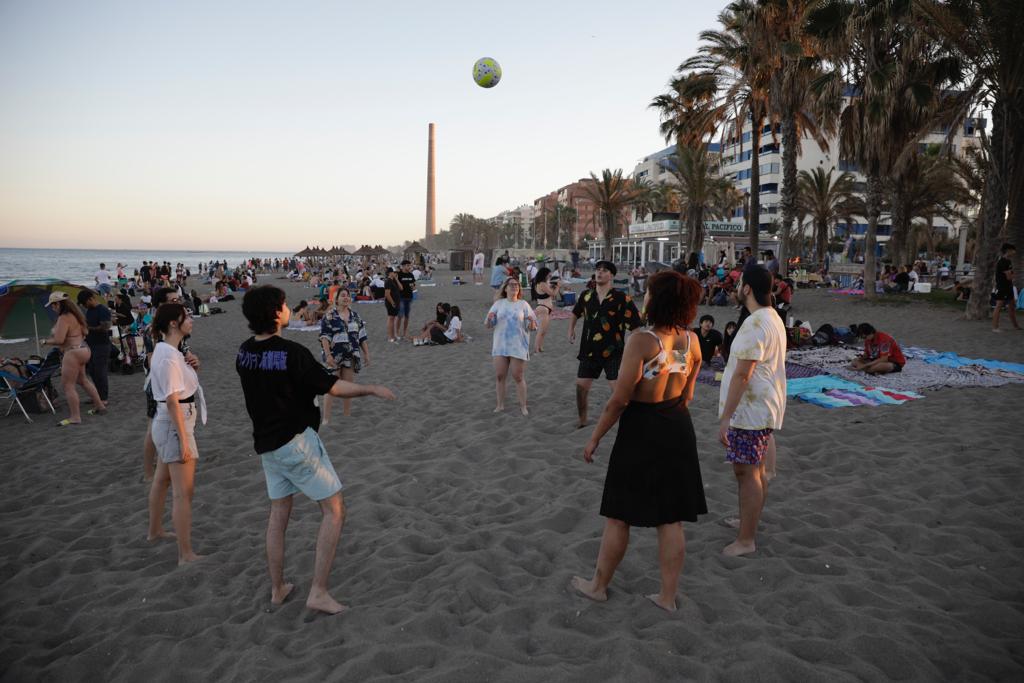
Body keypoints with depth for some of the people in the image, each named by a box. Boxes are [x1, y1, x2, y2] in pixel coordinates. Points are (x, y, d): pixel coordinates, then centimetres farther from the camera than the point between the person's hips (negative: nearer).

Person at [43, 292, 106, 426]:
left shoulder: (63, 318, -19)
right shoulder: (75, 314, 11)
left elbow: (59, 340, -24)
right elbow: (85, 332, 21)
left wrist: (46, 341, -6)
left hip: (73, 353, -10)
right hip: (83, 349, 10)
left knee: (68, 385, -4)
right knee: (82, 380, 23)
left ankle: (75, 417, -1)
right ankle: (100, 406, 31)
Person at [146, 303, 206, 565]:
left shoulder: (163, 350, 6)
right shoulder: (169, 357, -23)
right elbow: (173, 401, -25)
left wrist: (188, 366, 10)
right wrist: (184, 441, -24)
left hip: (165, 424, 10)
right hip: (175, 426, -10)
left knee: (162, 480, 26)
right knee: (184, 492, -6)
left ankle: (155, 531, 44)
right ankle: (186, 554, 0)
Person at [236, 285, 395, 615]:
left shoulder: (244, 352, 2)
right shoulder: (292, 352, -20)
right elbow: (333, 387, -14)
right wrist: (372, 389, -3)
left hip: (266, 444, 8)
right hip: (296, 440, -8)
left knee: (278, 514, 17)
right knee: (334, 510, 1)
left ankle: (277, 588, 26)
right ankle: (318, 593, -2)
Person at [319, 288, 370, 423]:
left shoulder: (355, 316, 9)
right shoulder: (330, 316, -7)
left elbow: (362, 336, 12)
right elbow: (324, 337, -12)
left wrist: (366, 353, 9)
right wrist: (328, 355, -20)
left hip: (351, 356, 5)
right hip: (335, 356, -5)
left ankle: (347, 415, 21)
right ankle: (326, 418, 1)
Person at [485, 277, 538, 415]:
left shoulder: (523, 305, 2)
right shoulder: (498, 304, 6)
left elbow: (533, 327, 1)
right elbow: (488, 326, 5)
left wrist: (531, 322, -22)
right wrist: (489, 318, -17)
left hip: (518, 347, -2)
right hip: (500, 346, 2)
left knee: (518, 377, 1)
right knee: (499, 376, 4)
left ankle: (523, 406, 10)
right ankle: (500, 405, 16)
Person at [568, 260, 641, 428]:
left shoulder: (621, 298, -12)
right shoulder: (586, 296, 3)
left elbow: (635, 325, -11)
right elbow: (576, 313, 24)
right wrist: (571, 329, 14)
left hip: (613, 352, -5)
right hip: (589, 350, 5)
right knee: (581, 386, 11)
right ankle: (582, 420, 34)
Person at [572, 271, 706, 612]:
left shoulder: (641, 341, -22)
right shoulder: (691, 341, -2)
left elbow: (619, 399, -19)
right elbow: (687, 395, 9)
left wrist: (594, 438, -8)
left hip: (640, 431, -6)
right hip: (678, 430, 6)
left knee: (618, 516, 11)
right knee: (671, 519, 14)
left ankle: (598, 585, 27)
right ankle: (668, 595, 25)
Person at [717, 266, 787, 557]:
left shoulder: (755, 324, -22)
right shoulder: (773, 318, 11)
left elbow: (742, 374, -25)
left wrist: (725, 417, -22)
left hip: (749, 410, -10)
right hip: (764, 407, 10)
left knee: (747, 472, -3)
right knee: (756, 470, 21)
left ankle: (745, 540, 5)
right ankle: (750, 520, 37)